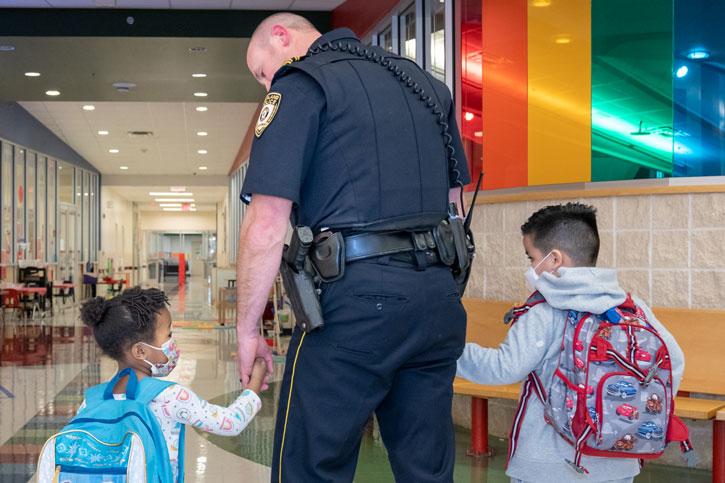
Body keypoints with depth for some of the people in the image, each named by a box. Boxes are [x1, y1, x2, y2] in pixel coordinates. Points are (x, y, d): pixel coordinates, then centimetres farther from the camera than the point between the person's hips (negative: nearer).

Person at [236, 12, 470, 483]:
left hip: (356, 299, -7)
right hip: (438, 298, 7)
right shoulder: (423, 82, 20)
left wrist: (248, 328, -2)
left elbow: (266, 224, -10)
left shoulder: (301, 84, -1)